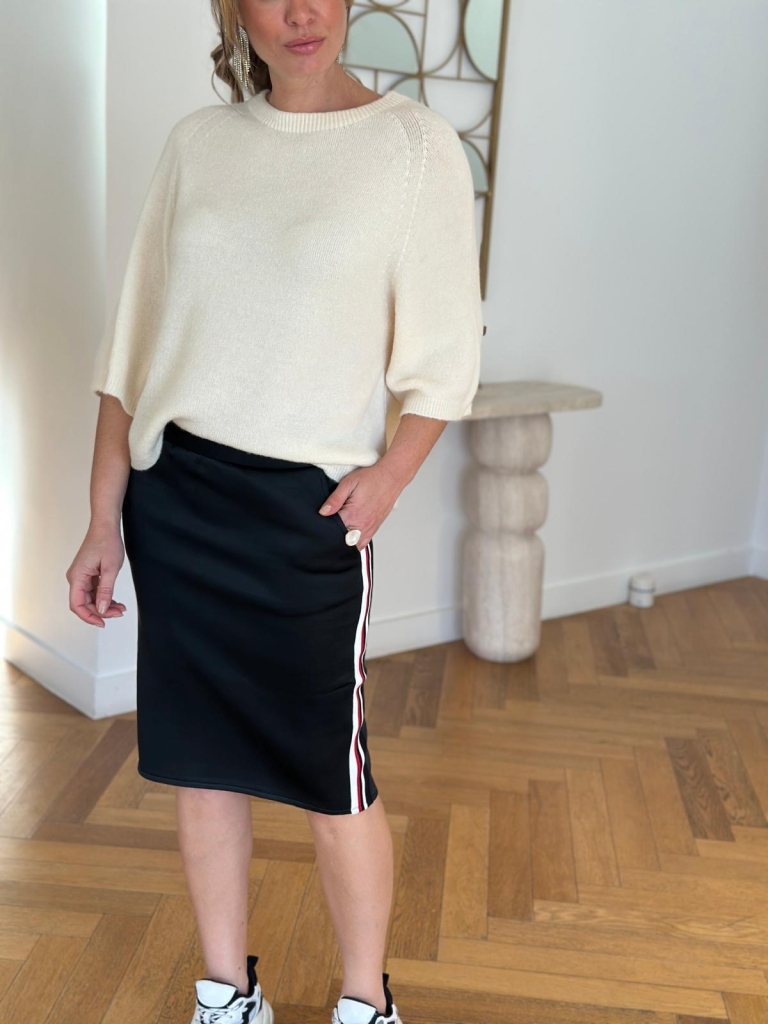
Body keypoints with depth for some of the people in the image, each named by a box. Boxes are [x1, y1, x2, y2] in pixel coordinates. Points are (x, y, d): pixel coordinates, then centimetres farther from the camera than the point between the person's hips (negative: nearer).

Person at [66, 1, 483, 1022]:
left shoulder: (415, 142, -2)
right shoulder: (197, 142, 8)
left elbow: (445, 353, 0)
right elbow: (135, 340, 8)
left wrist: (390, 471, -17)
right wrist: (103, 518, 6)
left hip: (310, 507, -3)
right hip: (173, 494, 4)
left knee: (333, 780, 2)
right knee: (200, 763, 11)